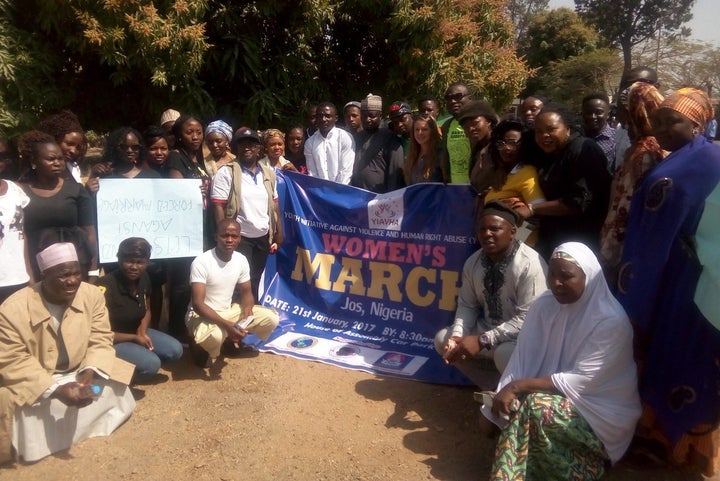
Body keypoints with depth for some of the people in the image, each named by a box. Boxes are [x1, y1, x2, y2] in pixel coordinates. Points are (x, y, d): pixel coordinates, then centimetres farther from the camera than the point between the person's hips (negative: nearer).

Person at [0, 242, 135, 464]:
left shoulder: (92, 294, -14)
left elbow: (101, 340, -8)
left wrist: (91, 372, -29)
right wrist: (56, 389, -33)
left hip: (79, 373, 4)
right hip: (32, 382, -4)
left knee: (116, 391, -14)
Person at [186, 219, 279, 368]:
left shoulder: (241, 260, -5)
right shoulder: (201, 262, -23)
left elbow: (246, 292, 6)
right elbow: (198, 304, -27)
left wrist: (246, 317, -17)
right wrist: (227, 325, -38)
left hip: (229, 311, 6)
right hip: (203, 315, -6)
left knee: (271, 318, -9)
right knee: (213, 335, -41)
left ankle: (233, 338, 14)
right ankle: (203, 348, -2)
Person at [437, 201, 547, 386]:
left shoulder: (530, 265, -23)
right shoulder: (473, 262, -4)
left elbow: (527, 319, -26)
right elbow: (467, 306, 2)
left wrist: (482, 340, -29)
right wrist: (457, 337, -18)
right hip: (488, 328, 7)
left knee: (504, 353, -35)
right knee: (443, 339, -5)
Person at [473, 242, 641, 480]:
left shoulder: (611, 321, -21)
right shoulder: (544, 305, -5)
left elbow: (580, 382, -24)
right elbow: (522, 360, -8)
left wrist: (517, 386, -26)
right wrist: (494, 406, -19)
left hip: (603, 411, -6)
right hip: (558, 395, 6)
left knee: (534, 406, -29)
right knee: (519, 405, -23)